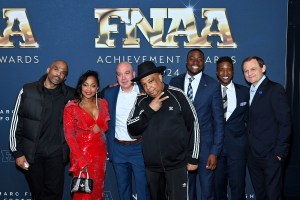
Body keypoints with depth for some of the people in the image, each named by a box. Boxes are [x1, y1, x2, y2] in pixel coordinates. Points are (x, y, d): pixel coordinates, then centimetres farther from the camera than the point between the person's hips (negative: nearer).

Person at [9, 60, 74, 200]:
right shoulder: (27, 91, -1)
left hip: (56, 153, 1)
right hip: (31, 154, 0)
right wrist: (17, 153, -2)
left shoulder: (70, 95, 2)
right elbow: (16, 123, 0)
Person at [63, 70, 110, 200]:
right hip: (81, 153, -4)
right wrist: (81, 160, -17)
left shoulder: (103, 104, 3)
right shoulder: (71, 107, -9)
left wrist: (98, 128, -5)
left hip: (100, 153, 4)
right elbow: (69, 135, -12)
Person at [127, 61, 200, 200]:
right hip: (152, 166, 4)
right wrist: (149, 110, -18)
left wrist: (193, 158, -3)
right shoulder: (141, 101, 0)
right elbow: (132, 129, -5)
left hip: (177, 163, -3)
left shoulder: (177, 95, -9)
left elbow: (193, 125, -4)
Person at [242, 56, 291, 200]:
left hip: (271, 155, -7)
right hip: (253, 155, 7)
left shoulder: (275, 89, -8)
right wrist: (249, 148, 4)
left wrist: (279, 152, -15)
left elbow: (285, 122, -13)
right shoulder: (249, 92, 14)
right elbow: (251, 123, 12)